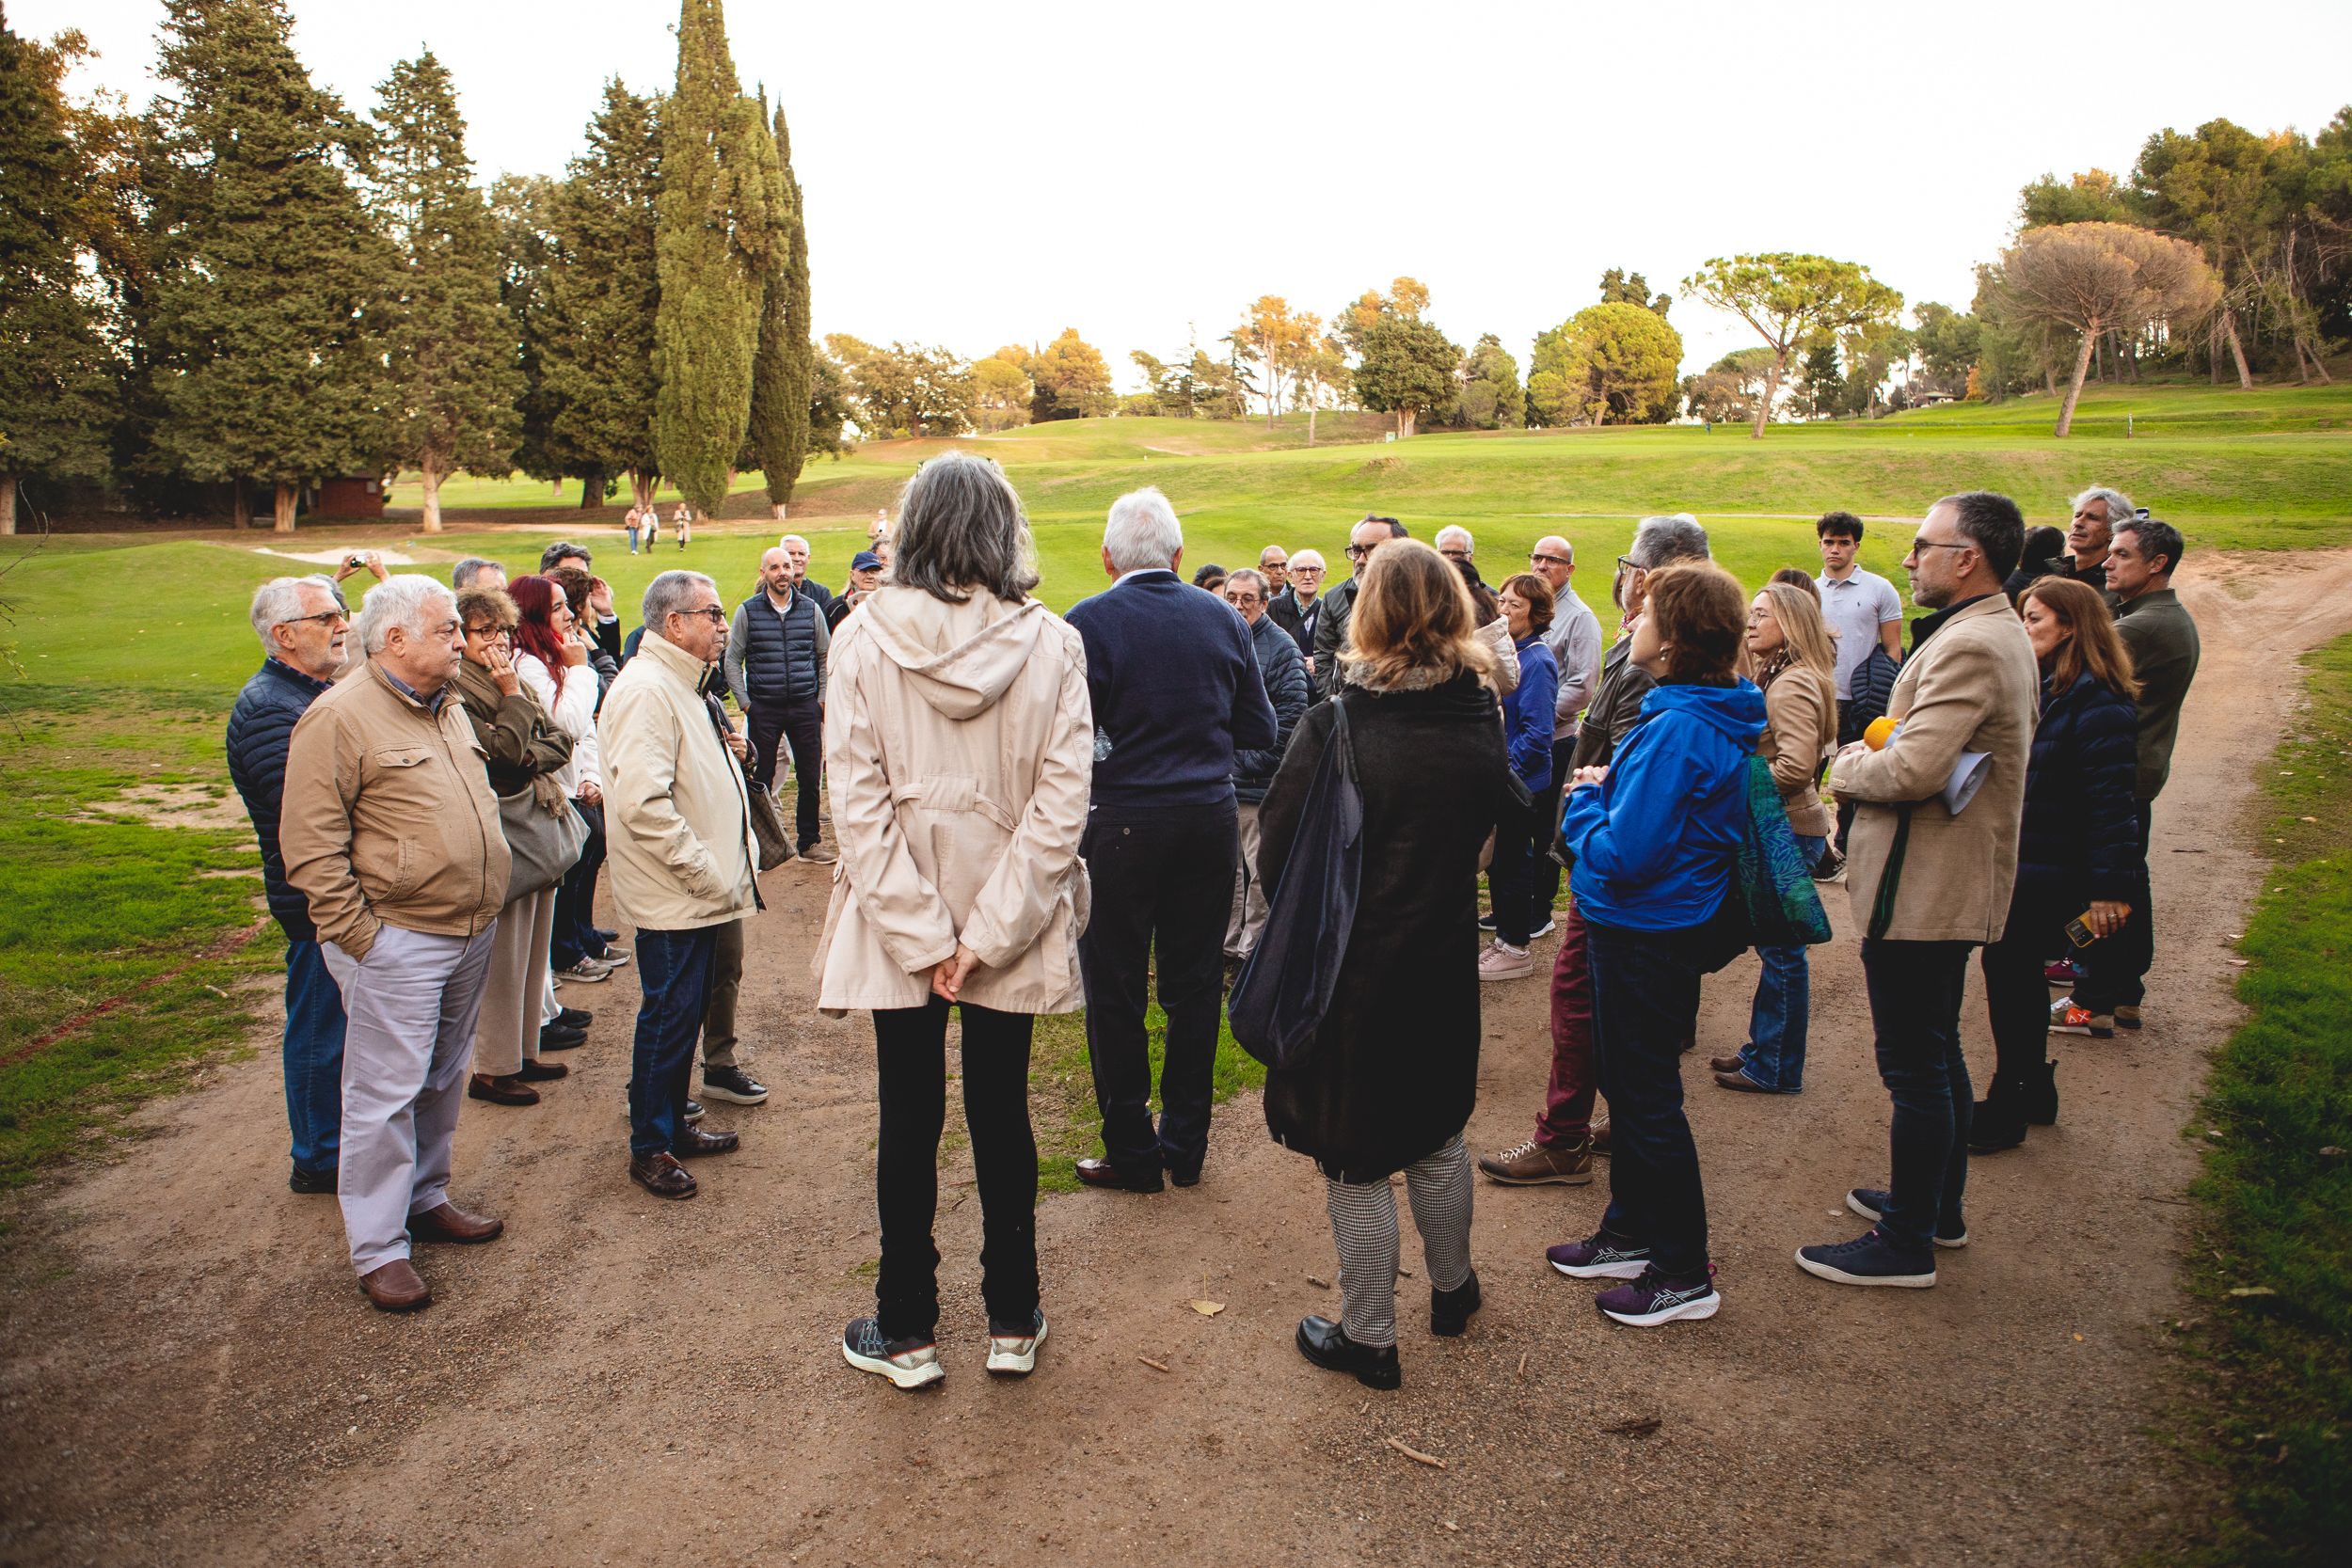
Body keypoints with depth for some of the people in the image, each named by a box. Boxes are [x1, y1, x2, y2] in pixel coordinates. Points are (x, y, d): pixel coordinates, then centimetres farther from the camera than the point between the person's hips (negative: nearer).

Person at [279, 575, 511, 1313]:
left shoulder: (448, 709, 13)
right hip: (397, 941, -8)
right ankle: (379, 1248, 10)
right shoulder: (339, 717, -13)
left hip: (470, 933, 8)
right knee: (386, 1092, -1)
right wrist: (359, 935, -18)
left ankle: (427, 1200, 34)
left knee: (444, 1079, 18)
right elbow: (311, 846, -16)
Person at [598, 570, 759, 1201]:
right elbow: (643, 804, -28)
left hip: (701, 890, 10)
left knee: (686, 1011, 18)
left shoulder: (680, 686, 16)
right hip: (674, 897, -10)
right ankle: (650, 1148, 16)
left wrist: (726, 872, 17)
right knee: (668, 1018, 1)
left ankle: (674, 1126, 32)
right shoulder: (645, 690, -19)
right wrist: (710, 877, -22)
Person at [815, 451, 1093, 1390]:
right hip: (1014, 926, 1)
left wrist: (922, 934, -11)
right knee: (1002, 1117, 15)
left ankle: (907, 1332, 25)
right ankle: (1012, 1324, 28)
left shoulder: (865, 638, -9)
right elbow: (1062, 801, -13)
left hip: (897, 929, -1)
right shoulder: (1049, 643, -8)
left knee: (909, 1122, 12)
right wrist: (986, 933, -11)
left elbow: (858, 802, -13)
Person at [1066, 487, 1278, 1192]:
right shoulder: (1222, 619, 2)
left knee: (1115, 993, 8)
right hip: (1210, 817, 4)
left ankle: (1132, 1154, 17)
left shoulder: (1089, 621, -11)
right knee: (1194, 986, 14)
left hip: (1123, 823, -4)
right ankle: (1186, 1146, 24)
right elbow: (1260, 730, 6)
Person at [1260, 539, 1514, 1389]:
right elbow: (1490, 826, 7)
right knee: (1437, 1132, 24)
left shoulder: (1337, 723, -21)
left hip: (1350, 969, -5)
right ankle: (1453, 1289, 43)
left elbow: (1277, 855, -15)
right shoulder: (1482, 722, -6)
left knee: (1357, 1161, 9)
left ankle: (1367, 1337, 23)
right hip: (1446, 964, 5)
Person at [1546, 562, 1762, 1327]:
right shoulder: (1709, 715, 5)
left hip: (1649, 938, -10)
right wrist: (1607, 789, 2)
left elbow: (1622, 854, -28)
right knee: (1627, 1088, 21)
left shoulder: (1680, 731, -26)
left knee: (1649, 1100, 4)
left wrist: (1584, 800, -11)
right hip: (1644, 926, 10)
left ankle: (1684, 1272, 18)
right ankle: (1631, 1234, 36)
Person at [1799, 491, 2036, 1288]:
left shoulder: (1968, 646, -22)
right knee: (1938, 1054, 22)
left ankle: (1906, 1243, 11)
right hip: (1953, 884, 11)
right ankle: (1939, 1204, 37)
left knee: (1914, 1068, 0)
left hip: (1919, 889, -11)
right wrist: (1875, 758, 4)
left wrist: (1848, 764, -10)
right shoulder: (2003, 634, 13)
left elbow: (1913, 769, -30)